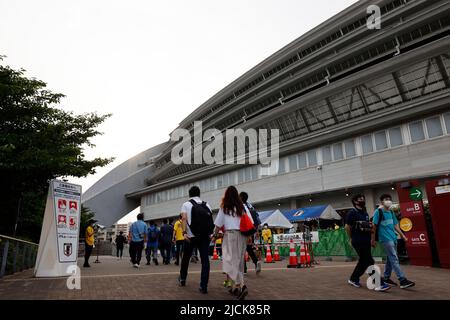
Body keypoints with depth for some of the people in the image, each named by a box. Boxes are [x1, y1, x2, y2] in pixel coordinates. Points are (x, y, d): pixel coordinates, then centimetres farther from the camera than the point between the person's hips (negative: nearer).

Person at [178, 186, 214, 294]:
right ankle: (204, 286, -5)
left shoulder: (186, 204, 5)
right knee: (205, 260, 0)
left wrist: (184, 233, -17)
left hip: (191, 236, -1)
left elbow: (184, 219, -10)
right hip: (205, 236, 1)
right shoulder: (207, 205, 14)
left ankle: (182, 279, 35)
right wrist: (211, 233, 4)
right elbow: (211, 220, 4)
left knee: (186, 258, 19)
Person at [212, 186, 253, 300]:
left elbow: (218, 224, 2)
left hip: (230, 234, -5)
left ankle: (241, 286, -20)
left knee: (231, 261, -5)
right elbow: (251, 223, 7)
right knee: (239, 260, 11)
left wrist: (215, 235, 16)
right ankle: (235, 287, 15)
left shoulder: (224, 207, 0)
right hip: (242, 235, 5)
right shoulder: (243, 206, 10)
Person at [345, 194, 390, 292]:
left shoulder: (365, 213, 15)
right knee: (369, 262, -9)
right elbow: (347, 227, -7)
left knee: (363, 261, 15)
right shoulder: (352, 212, -9)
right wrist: (351, 239, 1)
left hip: (366, 241, 9)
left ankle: (353, 279, 29)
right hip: (358, 241, -9)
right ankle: (379, 283, -6)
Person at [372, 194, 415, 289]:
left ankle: (386, 278, 23)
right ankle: (403, 280, -11)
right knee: (394, 259, -10)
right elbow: (374, 226, -7)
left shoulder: (391, 212, 13)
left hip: (393, 238, 8)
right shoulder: (378, 212, -7)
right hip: (385, 239, -8)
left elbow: (395, 225, 19)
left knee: (390, 259, 12)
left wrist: (402, 235, 13)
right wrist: (373, 240, -7)